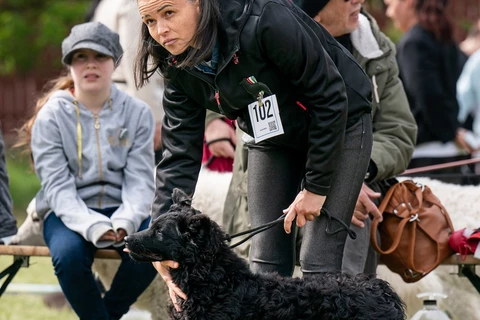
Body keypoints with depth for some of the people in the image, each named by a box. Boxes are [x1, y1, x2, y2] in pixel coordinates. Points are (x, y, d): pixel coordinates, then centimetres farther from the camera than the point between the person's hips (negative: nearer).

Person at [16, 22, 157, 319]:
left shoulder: (138, 112, 1)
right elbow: (57, 186, -12)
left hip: (121, 209, 2)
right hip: (70, 213, -2)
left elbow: (140, 180, -5)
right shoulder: (51, 117, -4)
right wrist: (92, 226, -30)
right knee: (68, 254, -35)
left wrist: (126, 221, -27)